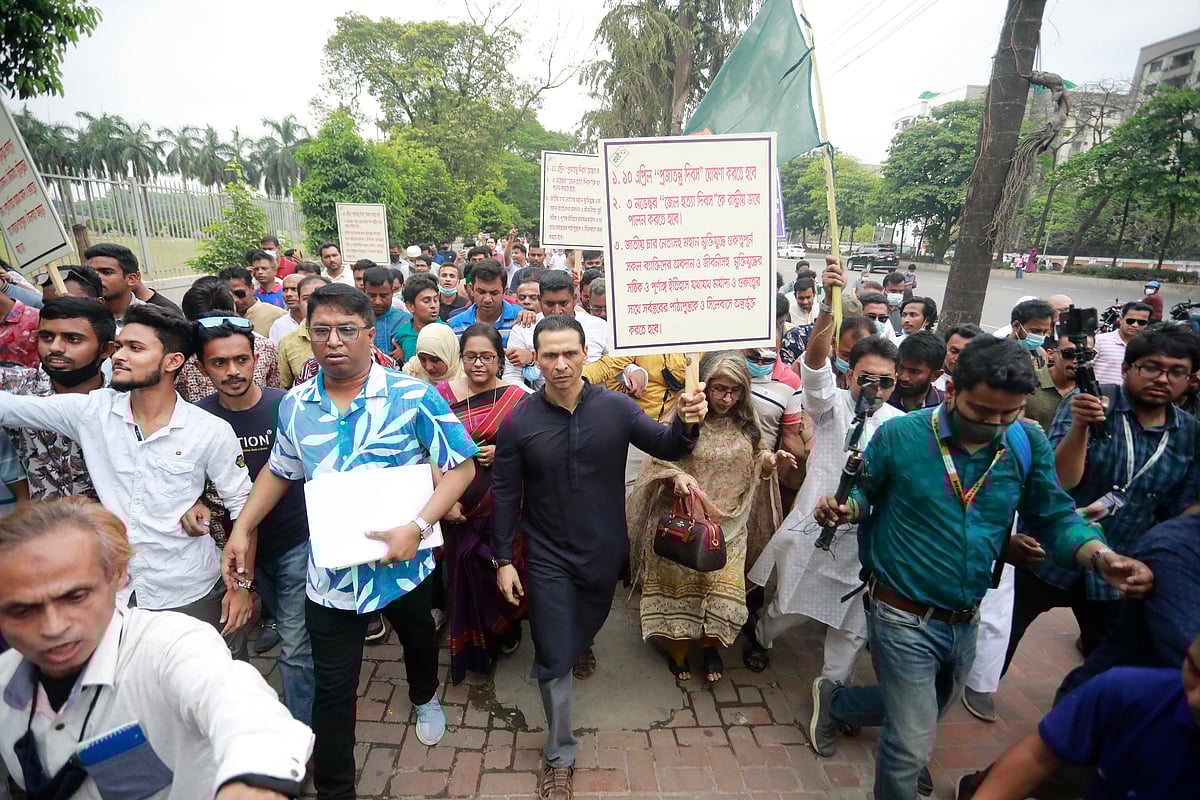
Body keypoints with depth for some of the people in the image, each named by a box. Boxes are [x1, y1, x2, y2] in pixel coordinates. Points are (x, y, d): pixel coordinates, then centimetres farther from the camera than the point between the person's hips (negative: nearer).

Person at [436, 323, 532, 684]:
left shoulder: (517, 397, -3)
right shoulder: (442, 394, -2)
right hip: (459, 508, 1)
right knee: (465, 575, 10)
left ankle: (507, 630, 40)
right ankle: (472, 647, 35)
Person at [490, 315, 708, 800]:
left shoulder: (616, 408, -16)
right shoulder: (519, 422, -16)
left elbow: (667, 448, -10)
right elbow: (505, 493, -8)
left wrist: (687, 423, -34)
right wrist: (503, 559, -6)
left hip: (604, 550, 2)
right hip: (548, 557, -2)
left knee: (589, 623, 29)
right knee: (554, 660, 5)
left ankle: (581, 642, 67)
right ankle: (559, 757, 27)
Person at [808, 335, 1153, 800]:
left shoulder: (1029, 444, -5)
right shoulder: (899, 435, -15)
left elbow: (1054, 517, 1)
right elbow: (864, 493, -3)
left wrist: (1100, 556, -18)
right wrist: (844, 509, -25)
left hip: (966, 621, 5)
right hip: (904, 618, -5)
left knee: (918, 713, 28)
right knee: (912, 746, 2)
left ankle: (834, 700, 55)